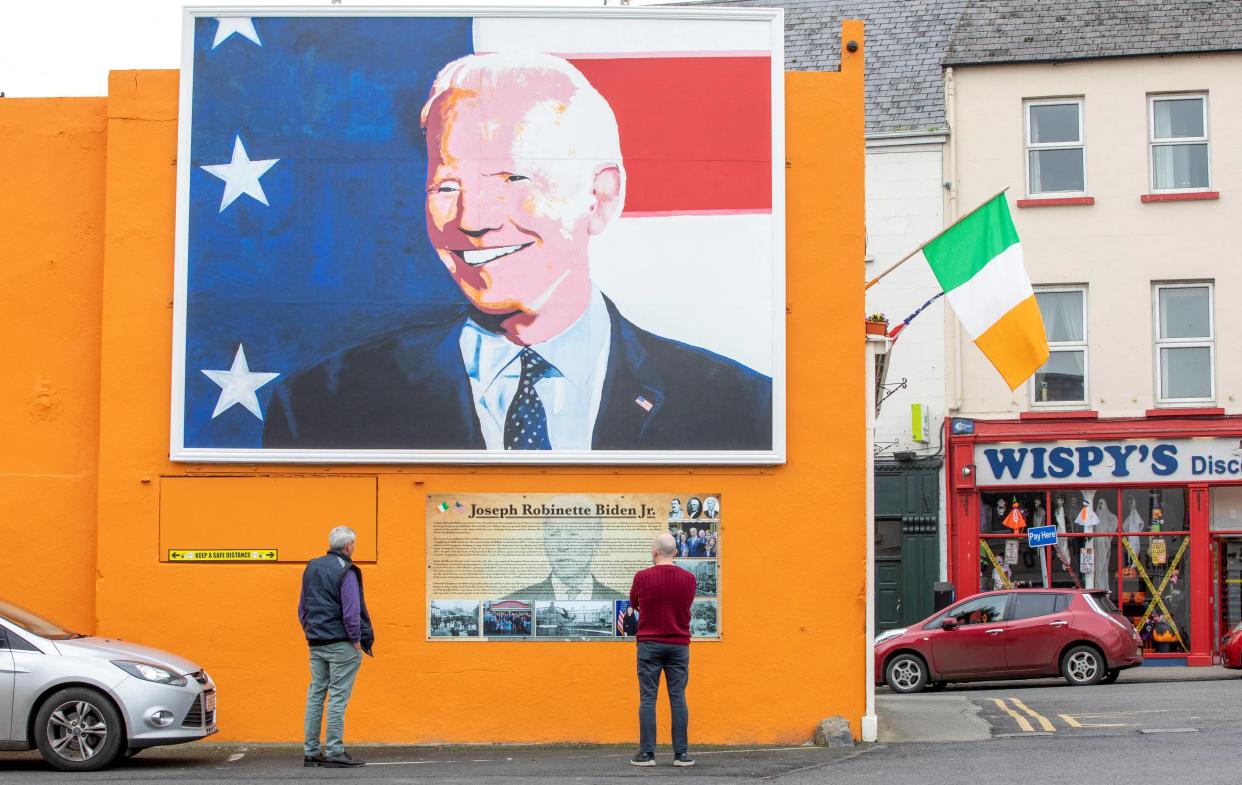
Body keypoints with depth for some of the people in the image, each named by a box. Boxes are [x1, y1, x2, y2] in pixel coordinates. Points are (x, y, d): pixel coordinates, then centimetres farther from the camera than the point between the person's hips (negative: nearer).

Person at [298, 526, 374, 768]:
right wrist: (357, 640, -9)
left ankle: (311, 751, 12)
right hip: (341, 643, -7)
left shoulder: (312, 567, 12)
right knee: (338, 697, -4)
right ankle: (334, 752, -4)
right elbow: (351, 612, -17)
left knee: (315, 694, 10)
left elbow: (302, 607, 17)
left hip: (315, 644, 7)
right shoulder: (345, 572, -12)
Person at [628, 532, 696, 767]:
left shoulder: (642, 577, -8)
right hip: (679, 645, 2)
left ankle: (647, 753, 0)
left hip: (649, 644, -2)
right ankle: (681, 754, 3)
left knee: (647, 699, 1)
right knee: (678, 699, 4)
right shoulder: (689, 578, -1)